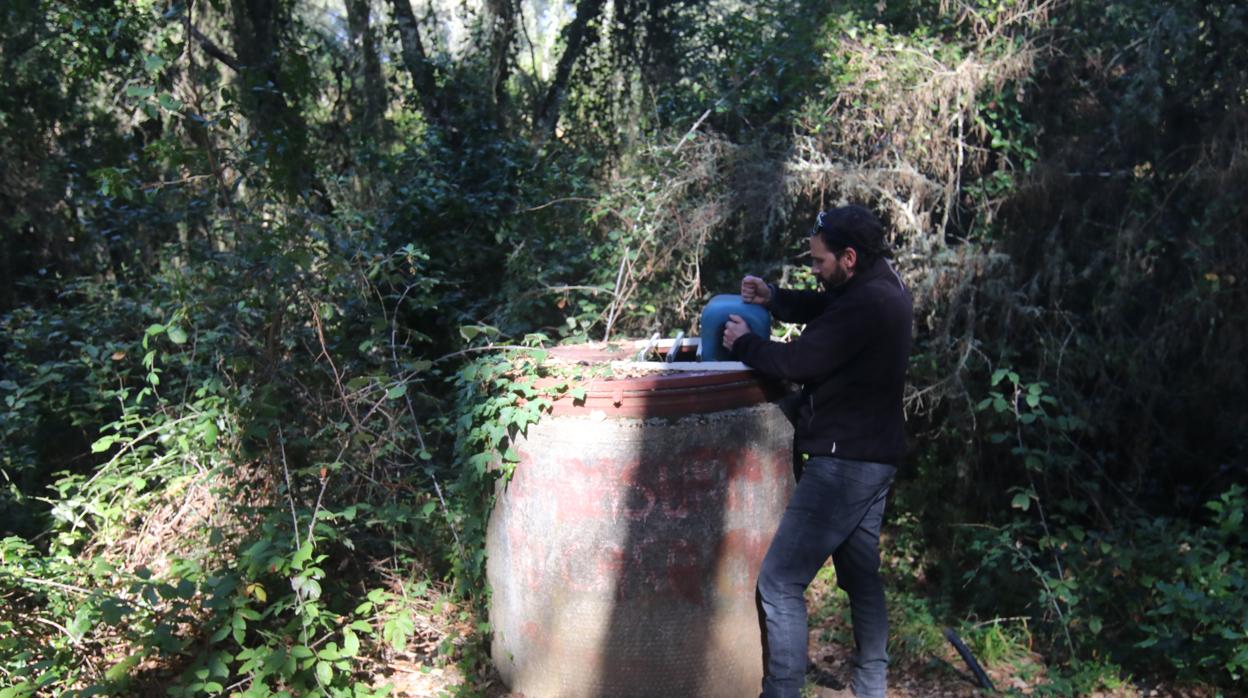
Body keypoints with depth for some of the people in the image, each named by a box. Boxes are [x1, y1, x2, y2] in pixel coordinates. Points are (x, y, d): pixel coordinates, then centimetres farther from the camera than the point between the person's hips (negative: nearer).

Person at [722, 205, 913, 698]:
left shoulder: (866, 303, -22)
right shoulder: (883, 287, 9)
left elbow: (799, 361, -21)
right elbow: (822, 311, 20)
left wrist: (744, 343, -4)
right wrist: (773, 298, 3)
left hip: (844, 461, -11)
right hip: (873, 456, 11)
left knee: (779, 582, -6)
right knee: (861, 575, 19)